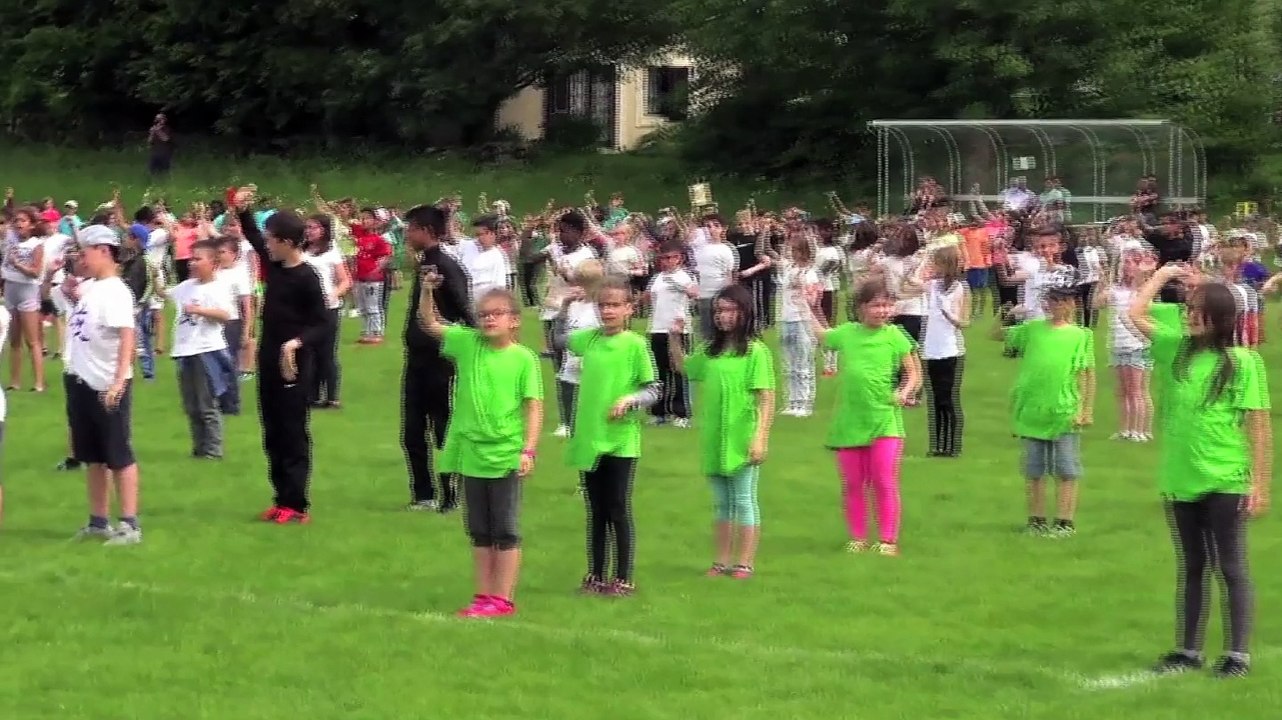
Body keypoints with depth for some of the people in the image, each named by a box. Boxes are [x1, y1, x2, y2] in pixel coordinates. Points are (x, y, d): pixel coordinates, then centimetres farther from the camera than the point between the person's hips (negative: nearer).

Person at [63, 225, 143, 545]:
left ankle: (130, 525, 1)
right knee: (92, 457, 16)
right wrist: (73, 294, 12)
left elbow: (127, 336, -26)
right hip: (80, 382, 9)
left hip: (107, 386, -9)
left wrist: (118, 382, -34)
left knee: (119, 456, -3)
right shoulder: (88, 287, 10)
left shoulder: (115, 291, -17)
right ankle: (99, 521, 26)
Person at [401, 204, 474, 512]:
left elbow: (466, 315, -18)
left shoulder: (447, 267, -15)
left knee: (443, 429, -1)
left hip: (438, 362, -9)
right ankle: (423, 494, 18)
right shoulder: (424, 265, 11)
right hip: (417, 360, 9)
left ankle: (449, 497, 6)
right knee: (412, 433, 10)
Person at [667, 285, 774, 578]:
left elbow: (767, 399, -13)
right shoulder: (710, 351, 9)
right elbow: (682, 367, 27)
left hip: (742, 441, -6)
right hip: (714, 441, 6)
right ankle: (722, 561, 22)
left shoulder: (755, 351, -10)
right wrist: (675, 338, 11)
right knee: (721, 503, 14)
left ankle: (746, 563, 7)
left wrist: (761, 438, -19)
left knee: (744, 501, 2)